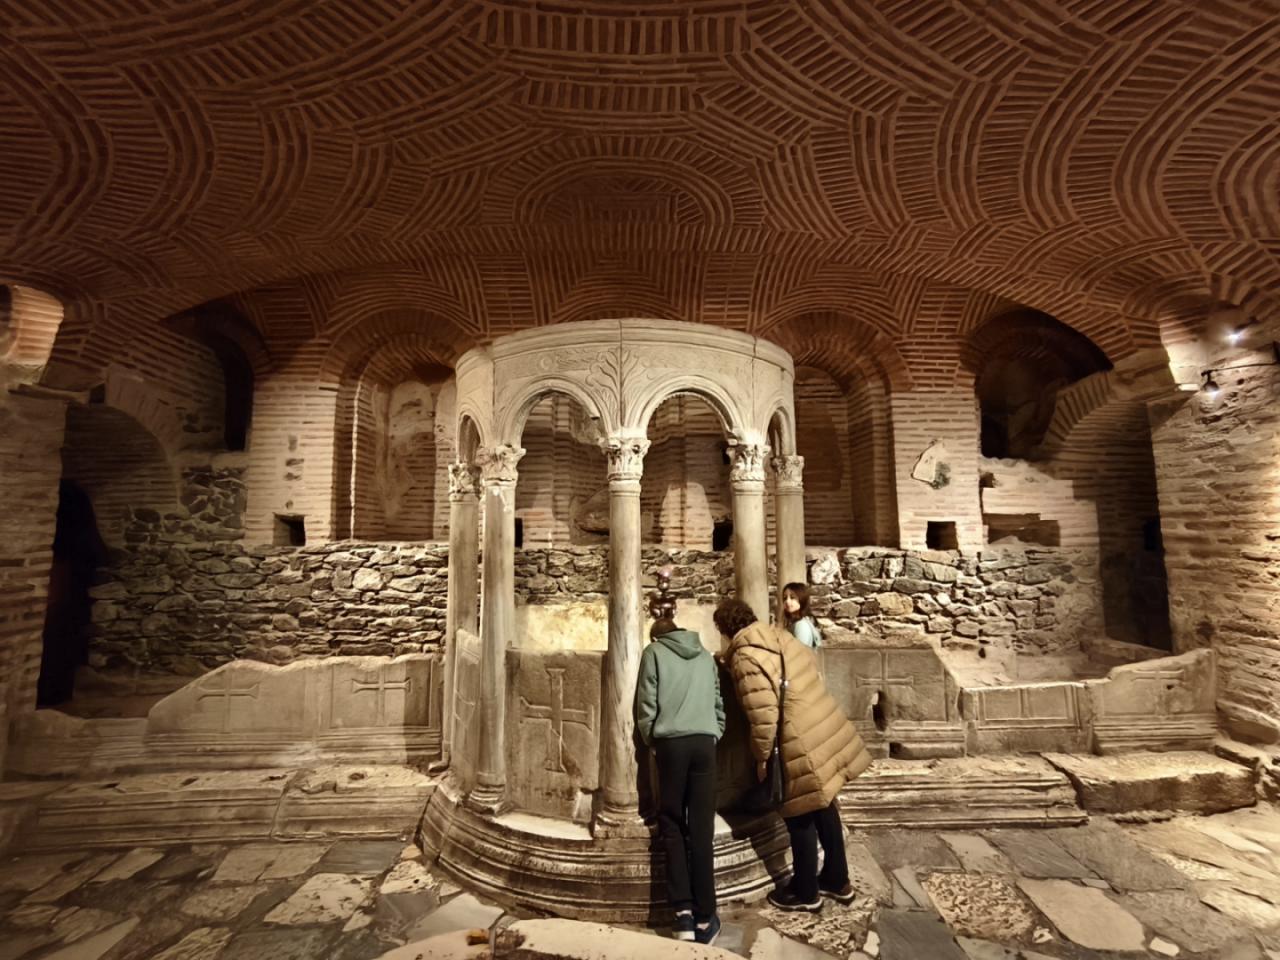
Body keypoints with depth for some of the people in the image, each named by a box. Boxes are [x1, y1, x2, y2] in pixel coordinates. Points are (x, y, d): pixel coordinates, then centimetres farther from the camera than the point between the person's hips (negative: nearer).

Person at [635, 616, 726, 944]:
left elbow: (646, 704, 0)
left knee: (672, 826, 11)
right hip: (704, 742, 3)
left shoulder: (654, 652, 6)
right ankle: (704, 918, 10)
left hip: (671, 743, -2)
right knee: (702, 830, 7)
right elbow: (719, 703, 14)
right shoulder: (705, 656, 17)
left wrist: (650, 741, 12)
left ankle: (683, 911, 5)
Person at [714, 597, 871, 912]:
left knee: (801, 818, 13)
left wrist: (762, 758, -8)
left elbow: (763, 716, -22)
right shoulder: (780, 635, 4)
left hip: (803, 746, -8)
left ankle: (805, 893, 33)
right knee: (824, 809, 24)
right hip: (828, 732, 8)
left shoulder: (745, 658, -20)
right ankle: (837, 881, 42)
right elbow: (812, 661, 19)